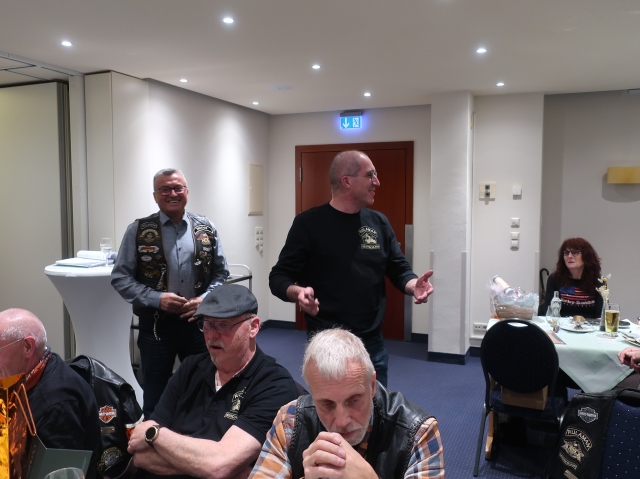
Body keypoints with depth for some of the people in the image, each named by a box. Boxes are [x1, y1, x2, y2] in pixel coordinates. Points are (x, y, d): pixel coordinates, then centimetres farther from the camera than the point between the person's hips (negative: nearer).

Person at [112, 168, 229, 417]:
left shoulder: (206, 229, 2)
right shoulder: (138, 231, -3)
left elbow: (221, 273, 6)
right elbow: (120, 278, -4)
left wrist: (204, 299, -11)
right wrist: (157, 298, -16)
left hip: (199, 323, 2)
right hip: (156, 325, -1)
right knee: (155, 397, 13)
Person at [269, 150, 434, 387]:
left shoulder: (379, 222, 6)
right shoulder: (309, 223, -8)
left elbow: (399, 268, 10)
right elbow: (279, 277, -6)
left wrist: (414, 284, -13)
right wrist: (297, 292, -28)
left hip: (372, 343, 5)